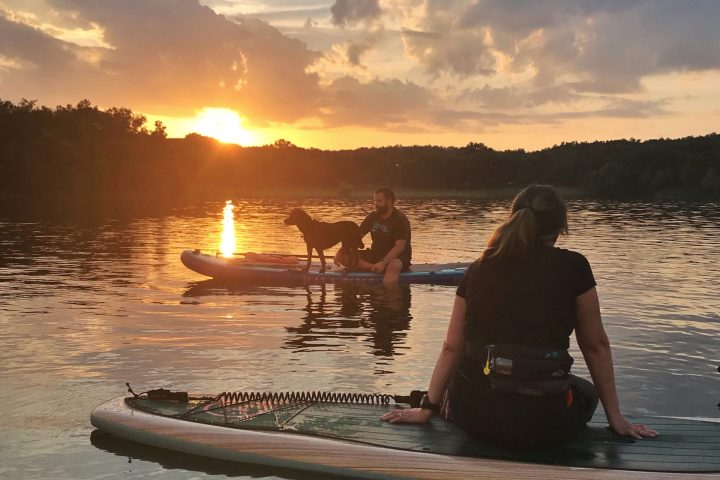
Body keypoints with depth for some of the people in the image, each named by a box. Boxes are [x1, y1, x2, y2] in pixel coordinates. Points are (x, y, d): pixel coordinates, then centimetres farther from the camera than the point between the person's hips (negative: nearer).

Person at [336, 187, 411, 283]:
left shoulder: (400, 219, -12)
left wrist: (383, 262, -35)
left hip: (397, 257, -6)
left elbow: (400, 246, -22)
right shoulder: (373, 217, 6)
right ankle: (375, 268, -32)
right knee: (343, 257, -15)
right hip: (376, 255, 6)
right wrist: (341, 251, -11)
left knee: (393, 266, -43)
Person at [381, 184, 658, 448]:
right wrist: (615, 415, 15)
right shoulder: (573, 267, -2)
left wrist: (427, 408, 16)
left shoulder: (478, 269, 7)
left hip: (472, 417, 3)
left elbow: (451, 347, 9)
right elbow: (595, 345, 6)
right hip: (540, 423, -3)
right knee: (586, 391, 29)